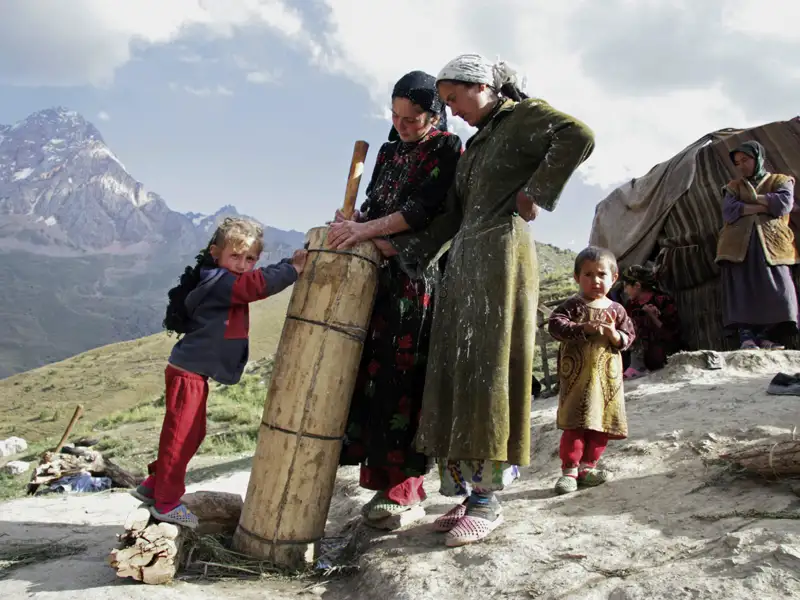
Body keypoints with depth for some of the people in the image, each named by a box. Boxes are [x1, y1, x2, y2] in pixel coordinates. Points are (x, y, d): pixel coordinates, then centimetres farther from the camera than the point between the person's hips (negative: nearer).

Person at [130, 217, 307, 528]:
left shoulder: (224, 282, 11)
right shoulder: (220, 283, -19)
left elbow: (262, 275, 10)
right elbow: (260, 282, -32)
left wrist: (291, 262, -4)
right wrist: (294, 269, -23)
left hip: (193, 372, 10)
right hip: (188, 373, -10)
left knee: (192, 433, 20)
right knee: (181, 435, 1)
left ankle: (154, 486, 33)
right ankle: (166, 502, 15)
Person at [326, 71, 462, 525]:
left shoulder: (448, 149, 0)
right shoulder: (389, 152, 21)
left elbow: (424, 209, -13)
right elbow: (374, 206, 18)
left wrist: (366, 230, -20)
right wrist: (351, 222, -3)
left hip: (419, 277, -6)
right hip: (381, 271, 6)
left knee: (405, 374, -8)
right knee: (372, 367, 2)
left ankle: (406, 484, 0)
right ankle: (381, 470, 13)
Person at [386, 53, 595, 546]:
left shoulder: (524, 114, 3)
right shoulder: (477, 140, 25)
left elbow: (579, 136, -16)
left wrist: (536, 194, -14)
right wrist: (411, 251, 16)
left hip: (503, 251, -8)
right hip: (464, 258, 8)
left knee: (489, 368, -9)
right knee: (457, 371, 4)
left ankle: (488, 502, -1)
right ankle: (467, 489, 11)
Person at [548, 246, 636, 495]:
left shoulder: (616, 310, 8)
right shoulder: (574, 306, -3)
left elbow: (629, 335, 7)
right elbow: (555, 324, -16)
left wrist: (615, 335, -15)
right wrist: (584, 328, -26)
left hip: (608, 376, 4)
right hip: (578, 376, -4)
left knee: (603, 424, 10)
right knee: (575, 424, -5)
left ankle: (587, 465, 23)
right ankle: (569, 470, 4)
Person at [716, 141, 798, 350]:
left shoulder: (781, 181, 20)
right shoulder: (733, 187, 24)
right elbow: (728, 212, 3)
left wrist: (752, 198, 5)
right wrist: (764, 206, -4)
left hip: (771, 243, -1)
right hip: (738, 244, 1)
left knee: (776, 289, -16)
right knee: (741, 289, -14)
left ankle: (766, 336, -17)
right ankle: (746, 336, -20)